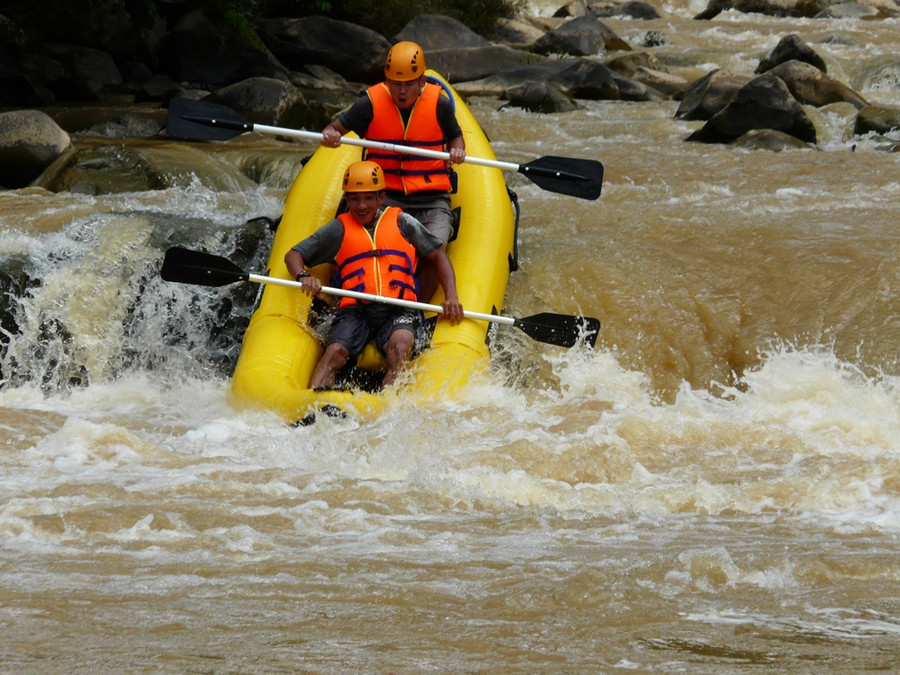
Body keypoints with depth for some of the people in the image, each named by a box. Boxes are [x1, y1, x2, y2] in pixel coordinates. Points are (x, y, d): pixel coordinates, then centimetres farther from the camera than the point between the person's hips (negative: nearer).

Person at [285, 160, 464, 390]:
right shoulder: (339, 229, 19)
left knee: (400, 348, -33)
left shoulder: (401, 222, 19)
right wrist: (303, 277, -8)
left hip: (398, 309, -1)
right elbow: (293, 255, 17)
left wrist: (451, 297, 4)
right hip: (354, 309, 1)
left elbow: (438, 256, 20)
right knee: (335, 353, -29)